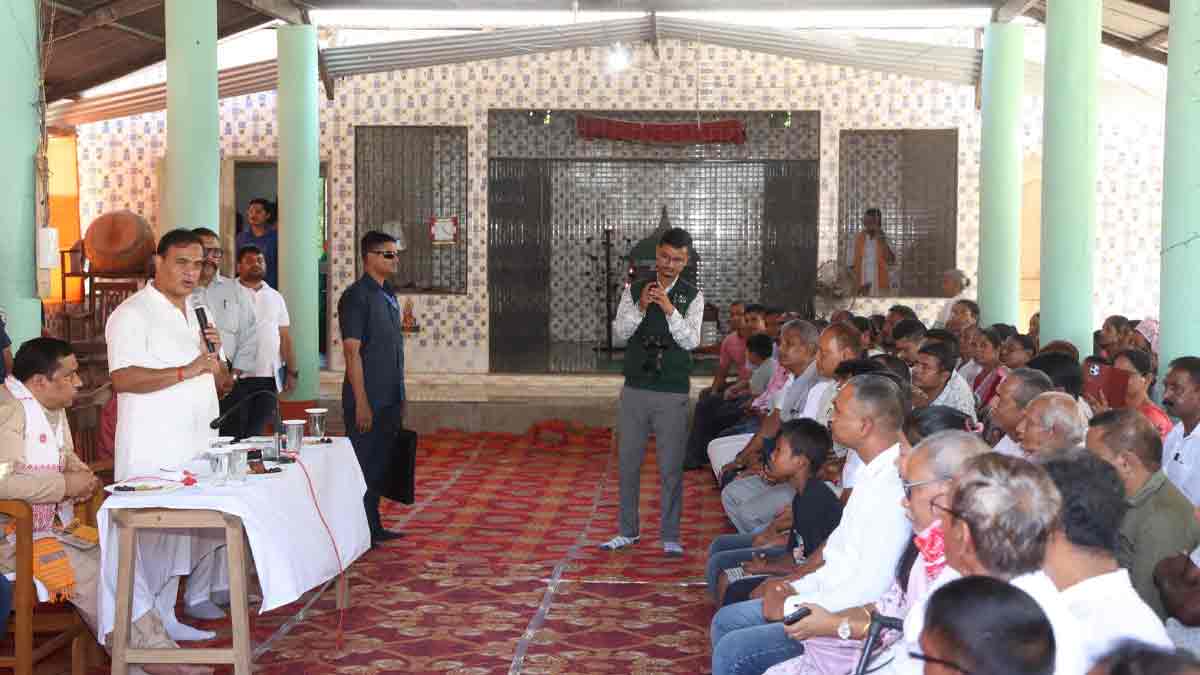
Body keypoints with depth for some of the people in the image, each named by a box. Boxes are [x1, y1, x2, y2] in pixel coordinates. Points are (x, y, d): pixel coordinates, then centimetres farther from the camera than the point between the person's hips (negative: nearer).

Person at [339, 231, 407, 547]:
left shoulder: (388, 295, 14)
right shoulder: (356, 297, -12)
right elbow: (352, 352, -16)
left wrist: (400, 399, 17)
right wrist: (361, 402, -19)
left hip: (389, 399, 8)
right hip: (368, 399, -8)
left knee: (380, 462, 14)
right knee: (363, 464, -2)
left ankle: (374, 527, 22)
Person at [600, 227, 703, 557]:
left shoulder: (692, 296, -1)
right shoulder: (634, 289, 4)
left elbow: (691, 341, -11)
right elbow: (621, 332, -4)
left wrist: (670, 310, -23)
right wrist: (640, 306, -20)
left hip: (673, 394, -2)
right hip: (635, 390, 2)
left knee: (671, 467, 1)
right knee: (628, 462, 9)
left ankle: (670, 536, 12)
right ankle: (628, 531, 22)